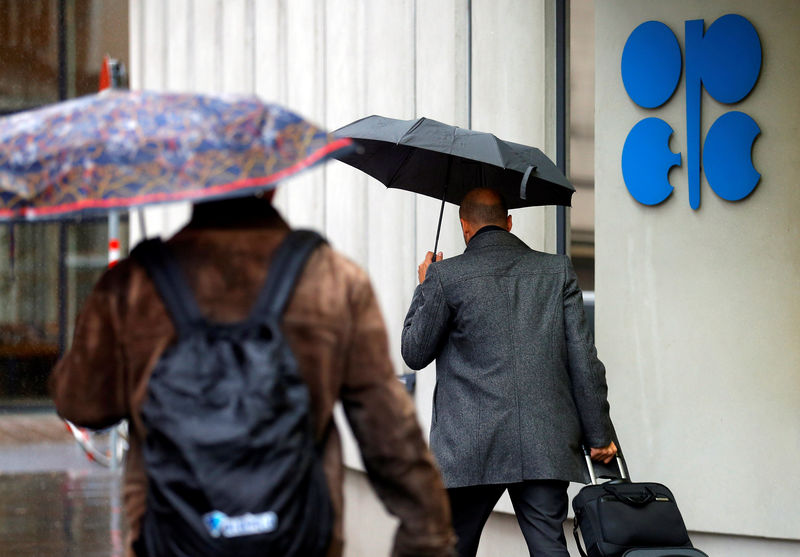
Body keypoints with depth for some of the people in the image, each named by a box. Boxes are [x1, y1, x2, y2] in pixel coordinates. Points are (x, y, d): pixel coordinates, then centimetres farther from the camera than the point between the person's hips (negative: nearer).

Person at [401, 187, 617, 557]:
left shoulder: (445, 276, -2)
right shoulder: (557, 270, 7)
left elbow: (414, 353, 7)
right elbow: (583, 358, 4)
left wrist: (425, 287, 21)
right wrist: (598, 435, 9)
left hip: (472, 447, -2)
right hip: (546, 448, 2)